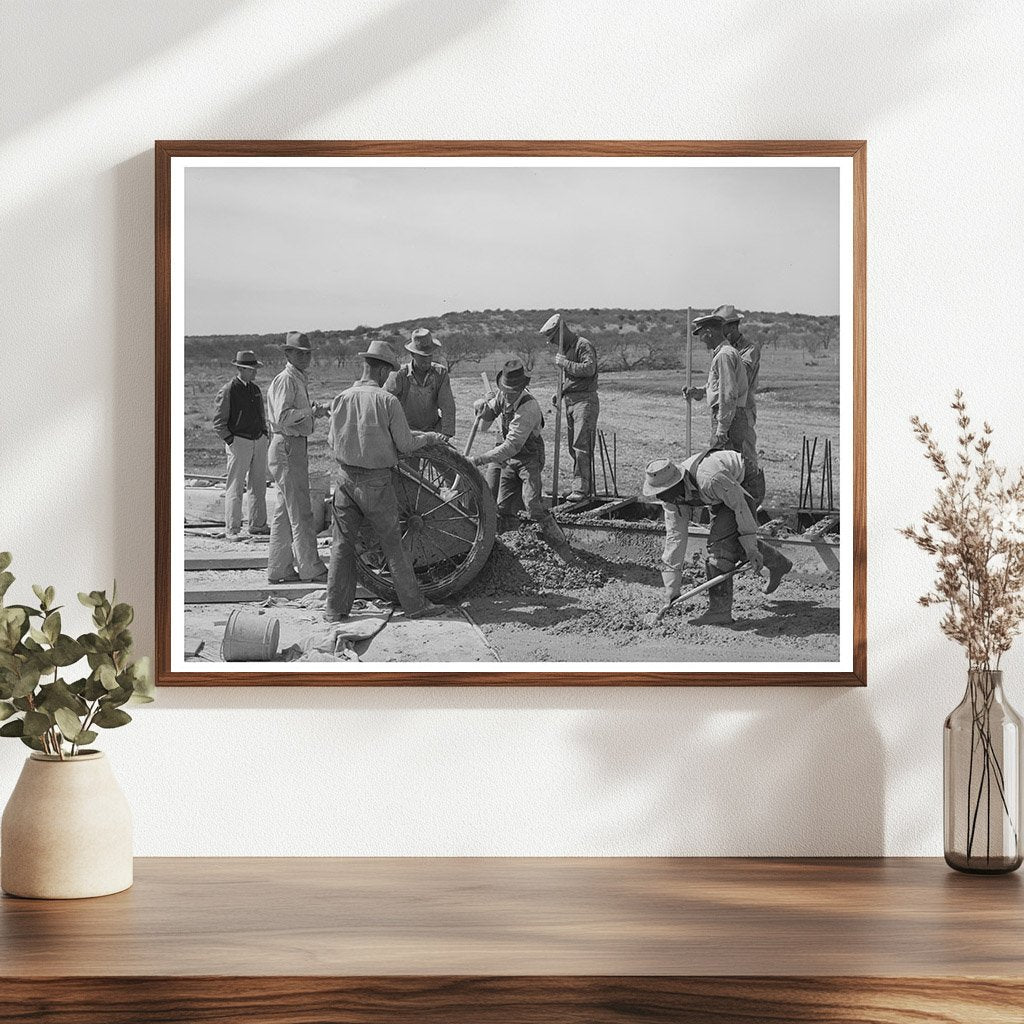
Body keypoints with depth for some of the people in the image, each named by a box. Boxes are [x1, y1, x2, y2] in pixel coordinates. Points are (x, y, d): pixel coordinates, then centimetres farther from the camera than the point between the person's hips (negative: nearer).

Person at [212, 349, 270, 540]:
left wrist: (265, 436, 15)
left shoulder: (255, 389, 13)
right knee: (235, 488, -5)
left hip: (259, 441, 7)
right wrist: (230, 441, -13)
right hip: (239, 442, -7)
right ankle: (232, 529, -2)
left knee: (258, 486, 10)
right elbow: (218, 422, -8)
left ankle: (257, 525, 18)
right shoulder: (228, 391, -9)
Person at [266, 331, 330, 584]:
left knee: (285, 511, 12)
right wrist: (312, 411, -22)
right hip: (287, 447, -11)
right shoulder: (286, 380, -13)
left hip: (296, 447, 11)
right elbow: (282, 417, -22)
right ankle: (311, 569, -4)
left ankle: (278, 569, 17)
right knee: (300, 511, -7)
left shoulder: (300, 380, 19)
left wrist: (315, 411, 7)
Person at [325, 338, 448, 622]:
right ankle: (414, 604, 12)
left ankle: (336, 608, 12)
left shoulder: (341, 399, 0)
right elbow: (405, 443, -9)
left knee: (342, 542, 10)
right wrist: (430, 437, 9)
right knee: (393, 543, 5)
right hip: (375, 481, -4)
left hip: (344, 477, 4)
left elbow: (332, 442, 8)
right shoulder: (387, 401, -12)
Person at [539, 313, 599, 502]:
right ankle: (584, 486, 13)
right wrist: (560, 392, 13)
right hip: (570, 401, 9)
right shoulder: (565, 349, 20)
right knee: (573, 446, 8)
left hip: (585, 401, -9)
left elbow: (589, 369, -25)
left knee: (581, 446, -12)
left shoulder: (584, 346, -10)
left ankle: (582, 489, -13)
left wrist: (564, 363, -21)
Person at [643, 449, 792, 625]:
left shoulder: (708, 479, -40)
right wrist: (672, 590, -13)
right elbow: (674, 538, -13)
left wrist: (751, 548, -24)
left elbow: (739, 504, -29)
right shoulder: (671, 498, -17)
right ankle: (777, 562, 45)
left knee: (720, 543, -17)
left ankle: (719, 610, -17)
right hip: (721, 494, 8)